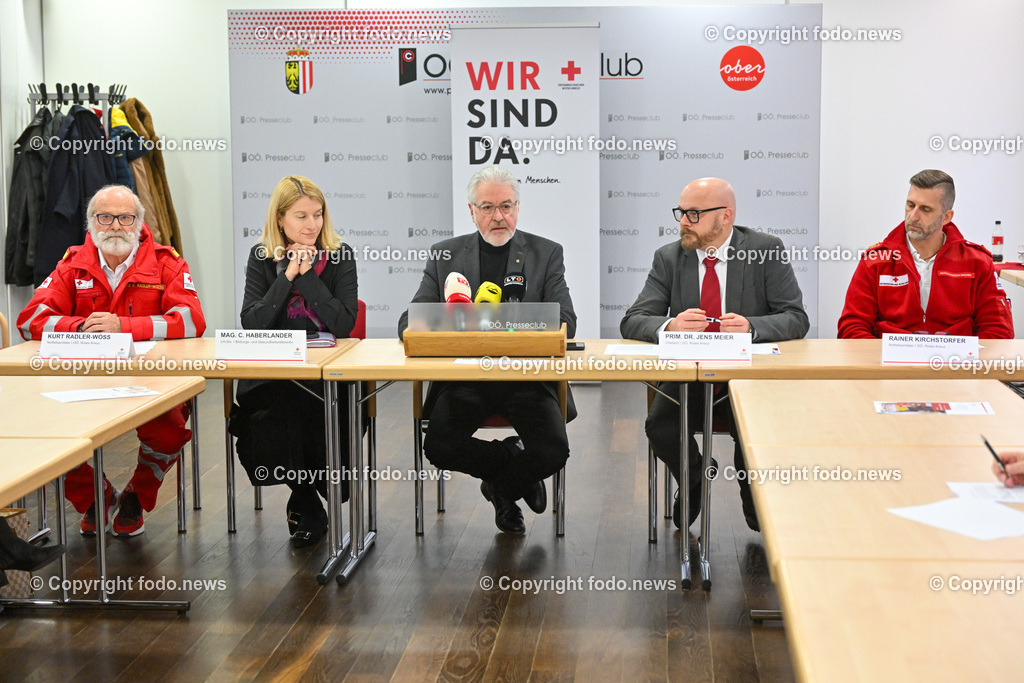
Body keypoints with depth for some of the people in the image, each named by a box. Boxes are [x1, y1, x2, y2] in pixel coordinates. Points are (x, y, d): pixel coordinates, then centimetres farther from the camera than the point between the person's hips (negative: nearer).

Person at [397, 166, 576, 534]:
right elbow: (409, 323, 5)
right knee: (439, 447, -24)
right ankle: (514, 460, 8)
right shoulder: (445, 255, 11)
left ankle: (502, 488, 11)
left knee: (553, 450, -25)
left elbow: (564, 324, -2)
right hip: (464, 377, 1)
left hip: (527, 377, -1)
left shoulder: (546, 253, 8)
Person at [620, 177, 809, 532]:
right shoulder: (669, 258, 4)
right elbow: (631, 322, -3)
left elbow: (796, 319, -7)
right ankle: (695, 480, 10)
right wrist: (670, 326, -26)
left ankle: (754, 499, 8)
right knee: (659, 426, -26)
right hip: (687, 375, 2)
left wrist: (751, 326, -28)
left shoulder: (766, 250, -1)